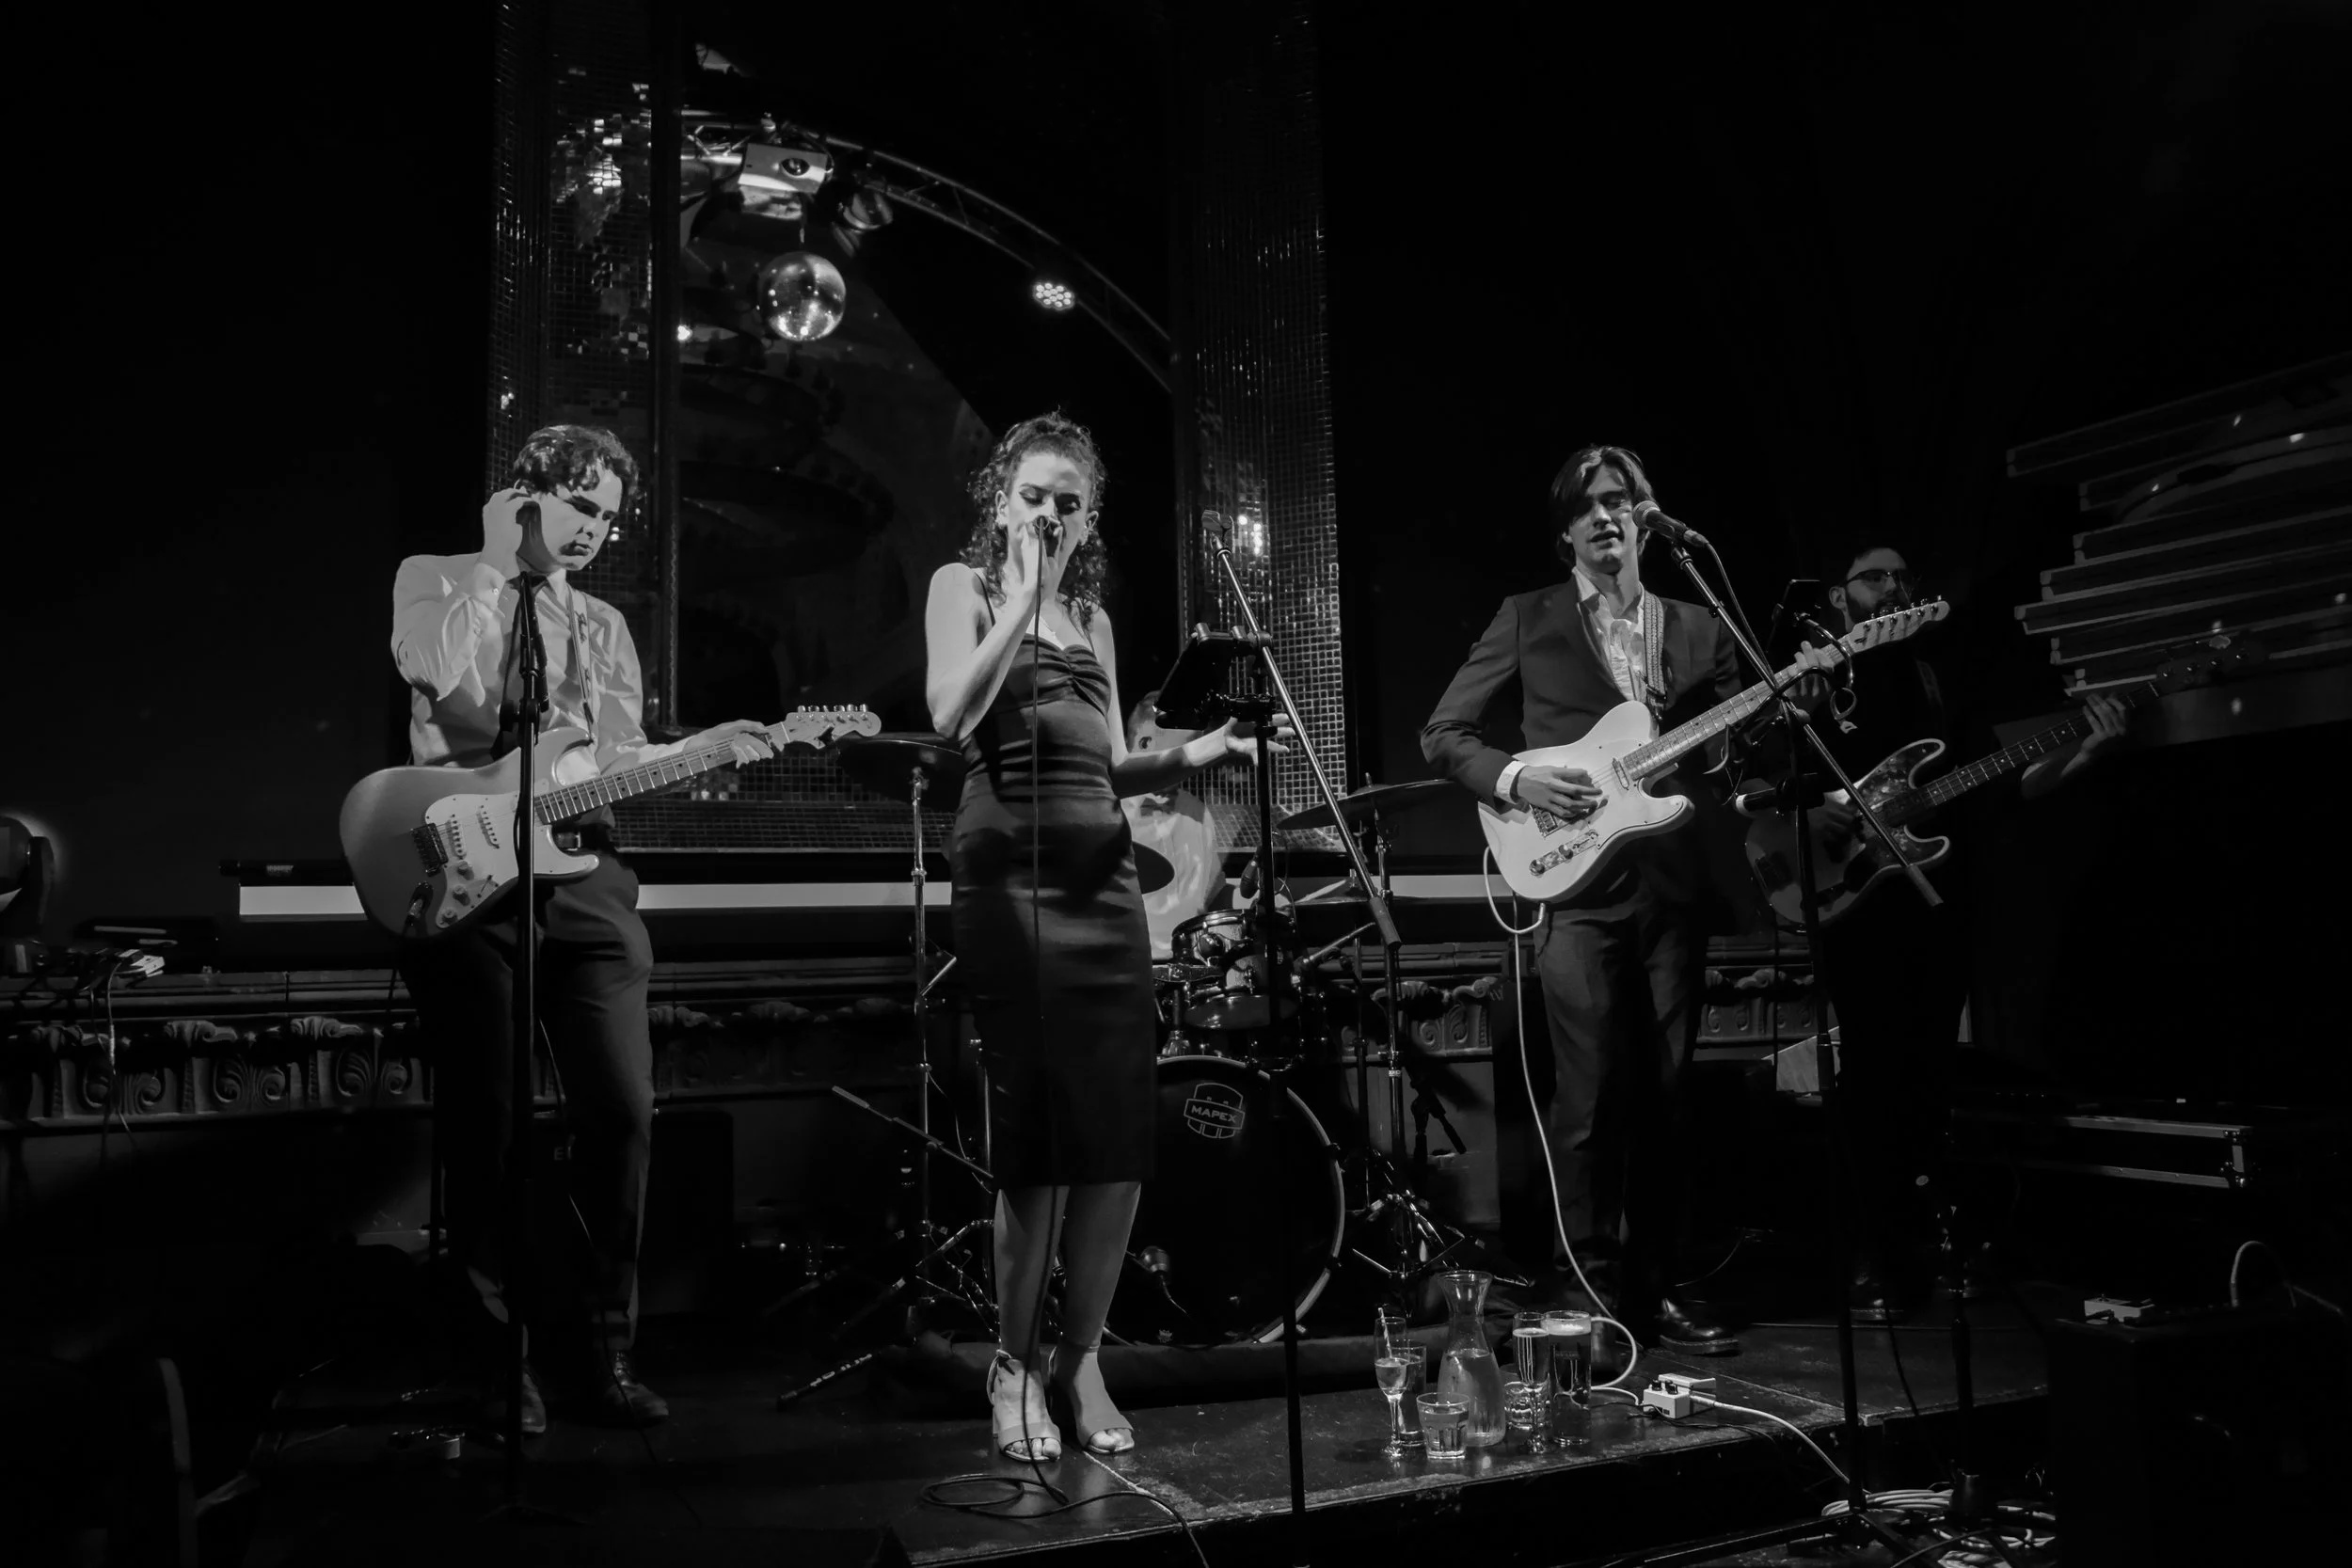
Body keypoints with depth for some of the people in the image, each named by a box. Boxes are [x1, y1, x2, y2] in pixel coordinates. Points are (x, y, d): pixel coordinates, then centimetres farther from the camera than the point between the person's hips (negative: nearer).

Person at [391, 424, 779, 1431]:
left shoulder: (602, 627, 20)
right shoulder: (434, 580, 8)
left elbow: (618, 763, 14)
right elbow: (456, 690, -12)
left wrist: (702, 749, -3)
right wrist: (496, 564, -6)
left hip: (582, 875, 4)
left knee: (621, 1111, -4)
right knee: (483, 1126, 0)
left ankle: (600, 1347, 10)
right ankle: (493, 1357, 14)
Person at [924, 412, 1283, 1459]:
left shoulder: (1093, 616, 21)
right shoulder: (964, 585, 6)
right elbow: (951, 715, -12)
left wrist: (1187, 757, 1)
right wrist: (1023, 597, -11)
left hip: (1104, 874, 5)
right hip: (1010, 873, -5)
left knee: (1121, 1134, 0)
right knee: (1039, 1133, -5)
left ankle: (1080, 1360, 14)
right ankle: (1015, 1364, 12)